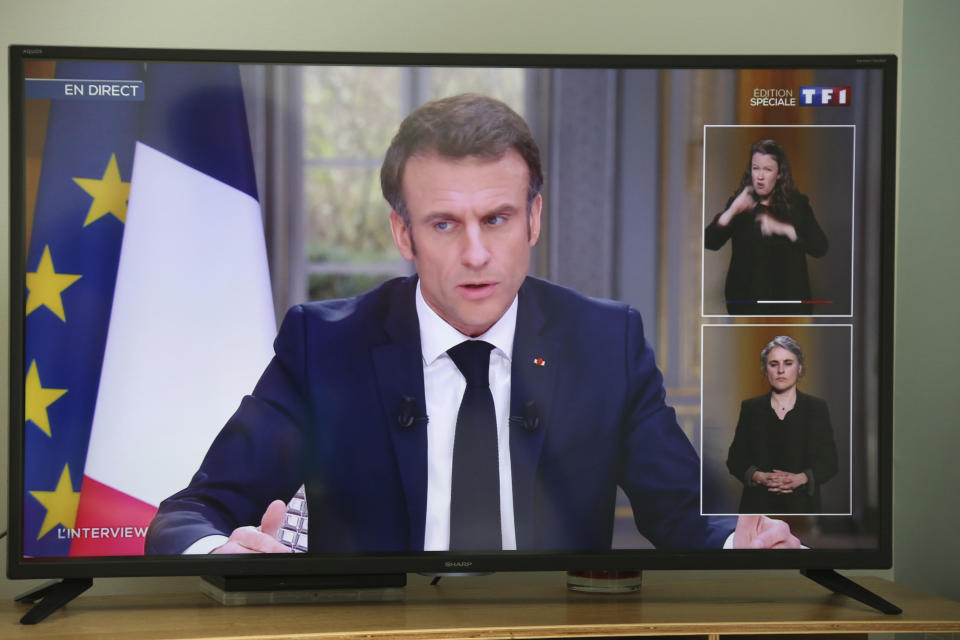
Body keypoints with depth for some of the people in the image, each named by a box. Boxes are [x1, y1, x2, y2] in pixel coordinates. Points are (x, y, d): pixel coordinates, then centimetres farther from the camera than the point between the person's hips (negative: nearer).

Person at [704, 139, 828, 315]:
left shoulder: (797, 204, -1)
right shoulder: (739, 203, 3)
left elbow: (820, 247, -11)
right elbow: (709, 242, -6)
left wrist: (785, 229, -25)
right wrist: (732, 210, -21)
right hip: (747, 298, 1)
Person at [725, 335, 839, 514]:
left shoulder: (816, 408, 7)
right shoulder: (750, 408, 10)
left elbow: (829, 462, 4)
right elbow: (735, 459, 8)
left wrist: (800, 478, -14)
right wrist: (759, 477, -11)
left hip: (801, 505, -1)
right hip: (758, 505, 1)